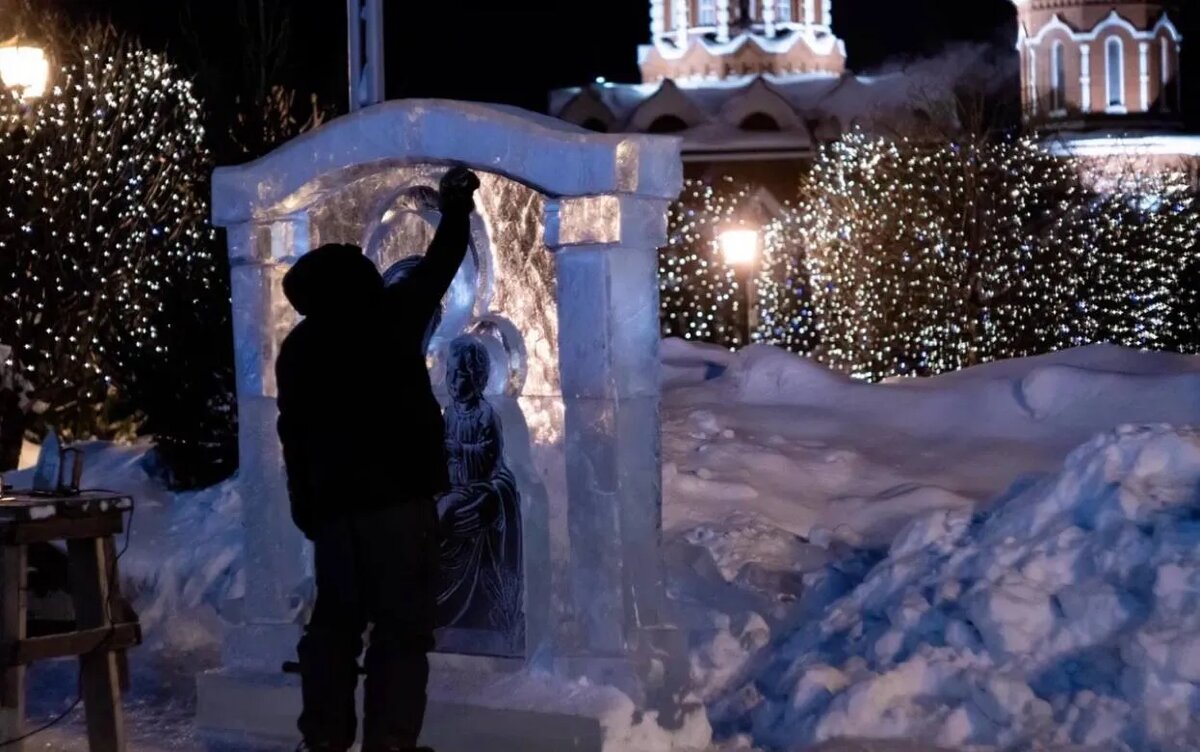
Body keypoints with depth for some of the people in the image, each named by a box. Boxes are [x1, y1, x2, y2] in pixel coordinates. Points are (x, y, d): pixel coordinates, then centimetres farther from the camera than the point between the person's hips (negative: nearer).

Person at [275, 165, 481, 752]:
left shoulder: (297, 348, 10)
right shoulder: (388, 317, -3)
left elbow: (295, 438, 12)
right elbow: (439, 266, 9)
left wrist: (306, 509, 19)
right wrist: (456, 207, 25)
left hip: (332, 503, 5)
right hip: (397, 497, -5)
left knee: (335, 621, 14)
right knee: (402, 626, -3)